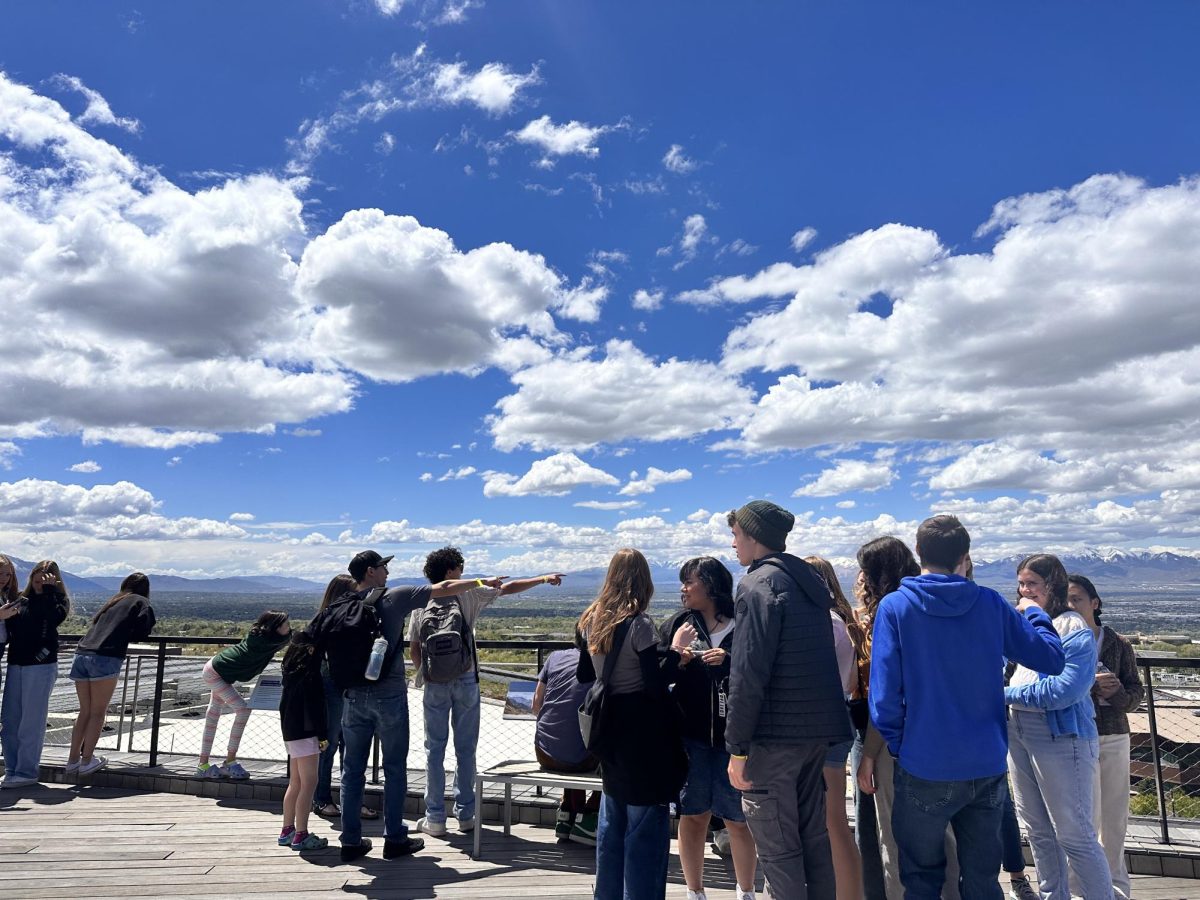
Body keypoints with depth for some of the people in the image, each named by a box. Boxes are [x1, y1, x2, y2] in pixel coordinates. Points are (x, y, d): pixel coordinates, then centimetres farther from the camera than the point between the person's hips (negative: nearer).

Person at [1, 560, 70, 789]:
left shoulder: (56, 600, 2)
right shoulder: (21, 600, 13)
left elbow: (55, 617, -19)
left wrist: (48, 589, -14)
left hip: (41, 667, -5)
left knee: (31, 722, -1)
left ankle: (26, 772, 8)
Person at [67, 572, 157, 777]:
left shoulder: (111, 603, 29)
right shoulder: (140, 602, 11)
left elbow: (96, 625, 25)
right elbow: (142, 633, 1)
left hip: (82, 654, 6)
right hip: (105, 658, -6)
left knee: (85, 711, 13)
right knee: (98, 713, 2)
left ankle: (73, 760, 15)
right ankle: (87, 761, 2)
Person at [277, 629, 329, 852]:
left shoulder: (293, 669, 10)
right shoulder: (309, 671, -17)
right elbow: (313, 704, -18)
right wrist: (322, 734, -14)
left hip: (291, 729, 10)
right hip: (304, 731, -10)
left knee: (295, 783, 17)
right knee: (309, 782, -4)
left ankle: (287, 831, 24)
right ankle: (301, 835, -1)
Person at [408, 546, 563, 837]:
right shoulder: (469, 594, -5)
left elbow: (413, 649, -1)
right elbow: (507, 588, -1)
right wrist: (543, 579, 7)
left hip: (435, 684, 1)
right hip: (466, 680, -1)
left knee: (435, 749, 8)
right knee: (465, 749, 9)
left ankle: (435, 819, 11)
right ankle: (465, 815, 16)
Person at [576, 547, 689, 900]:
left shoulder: (591, 621, 4)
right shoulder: (638, 624, -17)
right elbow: (656, 683, -19)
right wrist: (676, 648, -11)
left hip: (611, 732, 8)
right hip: (643, 736, -8)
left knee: (612, 822, 21)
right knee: (645, 826, 3)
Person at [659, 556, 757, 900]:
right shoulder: (677, 625, 5)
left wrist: (729, 661, -20)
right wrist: (675, 661, -14)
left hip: (733, 737, -2)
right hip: (689, 735, 2)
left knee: (738, 820, 9)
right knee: (693, 816, 11)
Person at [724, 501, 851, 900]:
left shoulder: (758, 584, -14)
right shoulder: (810, 581, 13)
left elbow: (748, 674, -20)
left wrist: (737, 747, -15)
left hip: (775, 733, -9)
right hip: (818, 730, 9)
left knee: (777, 846, 1)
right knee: (813, 835, 19)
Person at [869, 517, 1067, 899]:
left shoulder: (894, 606, -12)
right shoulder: (991, 604, -4)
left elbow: (884, 694, -15)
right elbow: (1052, 658, 5)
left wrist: (897, 745, 1)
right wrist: (1034, 613, 23)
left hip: (925, 770, -3)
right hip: (987, 767, 3)